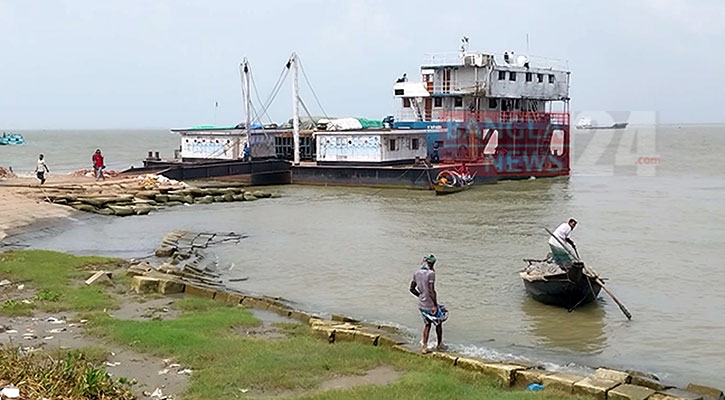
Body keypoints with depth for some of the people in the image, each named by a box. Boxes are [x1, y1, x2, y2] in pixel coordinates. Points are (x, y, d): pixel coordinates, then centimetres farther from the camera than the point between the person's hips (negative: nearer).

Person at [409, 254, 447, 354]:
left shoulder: (416, 273, 4)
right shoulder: (431, 273, -18)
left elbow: (412, 288, 10)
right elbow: (431, 291, -23)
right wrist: (435, 305, -17)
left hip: (421, 305, 6)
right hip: (430, 305, -6)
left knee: (427, 324, 20)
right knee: (439, 323, 15)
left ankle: (424, 347, 17)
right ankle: (439, 345, 28)